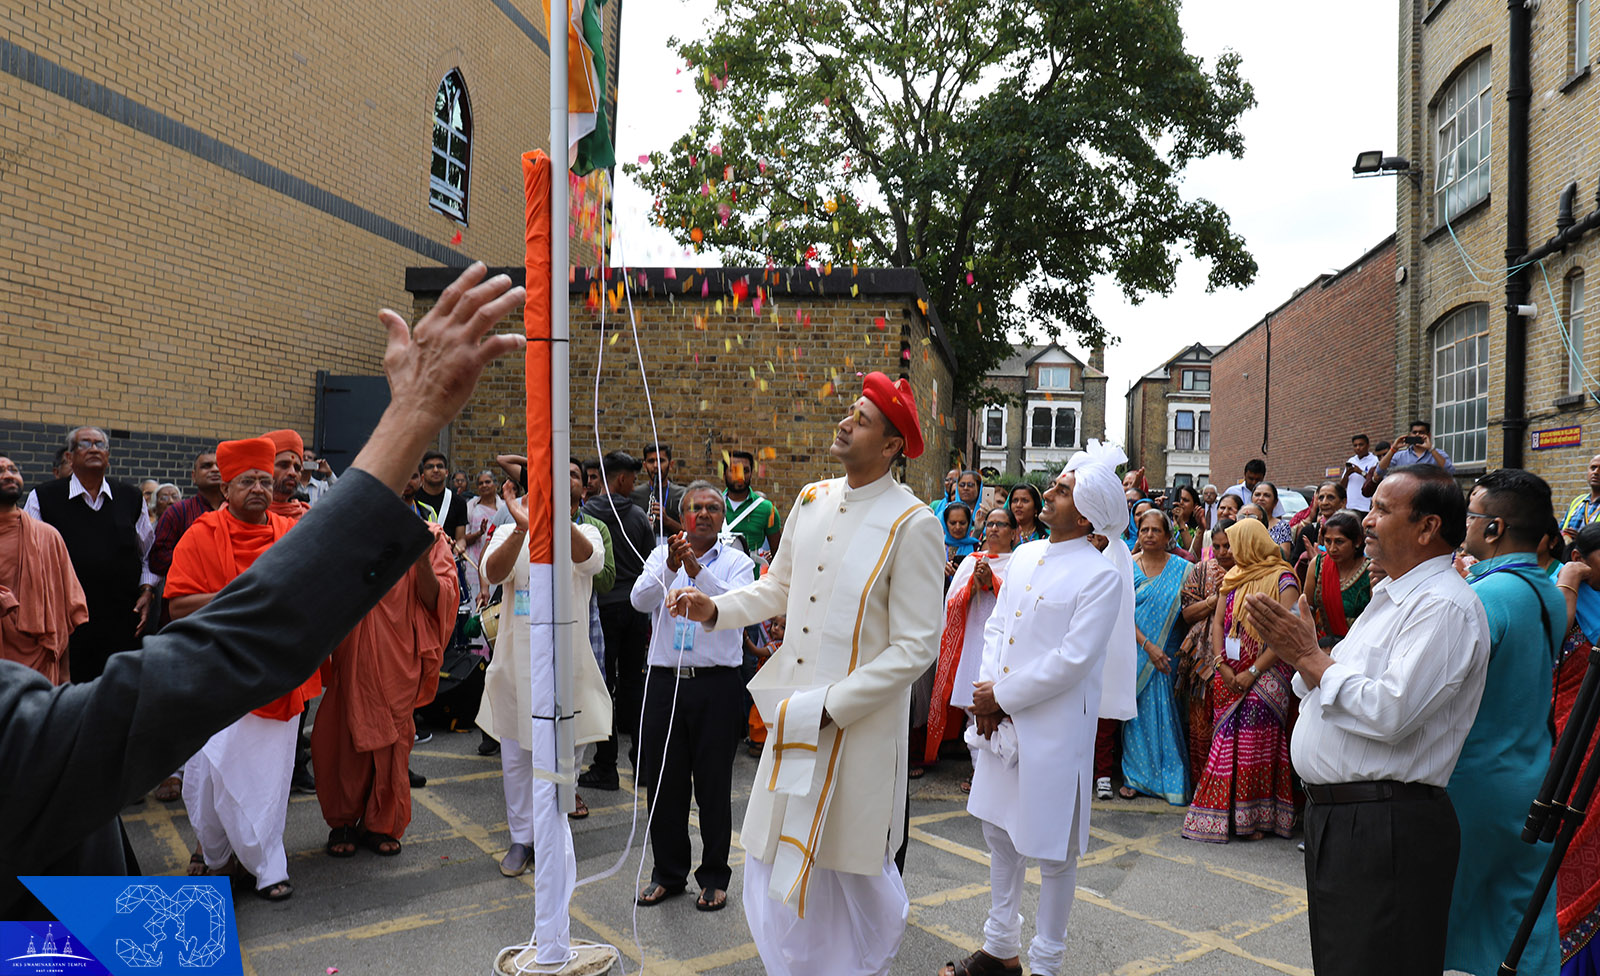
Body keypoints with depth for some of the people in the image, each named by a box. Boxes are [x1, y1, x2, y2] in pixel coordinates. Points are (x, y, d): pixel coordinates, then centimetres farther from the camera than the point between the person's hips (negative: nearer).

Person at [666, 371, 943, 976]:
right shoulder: (813, 500, 5)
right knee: (776, 858, 16)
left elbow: (916, 648, -16)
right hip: (792, 714, 6)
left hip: (859, 724, -6)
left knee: (851, 867, 10)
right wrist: (715, 609, 2)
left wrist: (830, 706, -19)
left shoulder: (913, 525, -15)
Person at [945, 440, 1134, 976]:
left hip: (1054, 727, -7)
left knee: (1052, 849, 7)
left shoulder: (1101, 575, -14)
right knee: (999, 830, 18)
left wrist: (1003, 696, -13)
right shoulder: (1025, 554, 9)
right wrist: (987, 692, -3)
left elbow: (1073, 660, -19)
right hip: (1001, 719, 7)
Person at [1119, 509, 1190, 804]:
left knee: (1167, 711, 2)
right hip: (1137, 649, 0)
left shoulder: (1181, 568, 3)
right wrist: (1148, 646, -14)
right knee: (1138, 710, 2)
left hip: (1169, 652, 0)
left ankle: (1171, 778, 14)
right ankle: (1135, 777, 12)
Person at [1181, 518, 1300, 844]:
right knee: (1226, 742, 6)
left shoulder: (1282, 579, -6)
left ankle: (1254, 817, 4)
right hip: (1229, 676, 6)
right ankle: (1222, 814, 13)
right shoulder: (1232, 578, 15)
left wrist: (1252, 673, -16)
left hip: (1264, 675, -6)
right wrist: (1223, 665, -2)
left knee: (1257, 744, -6)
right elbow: (1218, 622, 12)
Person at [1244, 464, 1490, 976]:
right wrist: (1302, 651, -1)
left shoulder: (1445, 606, -16)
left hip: (1386, 831, -10)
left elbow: (1389, 713, -26)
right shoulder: (1389, 597, 16)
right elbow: (1329, 691, 18)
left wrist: (1310, 657, -16)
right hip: (1334, 815, 10)